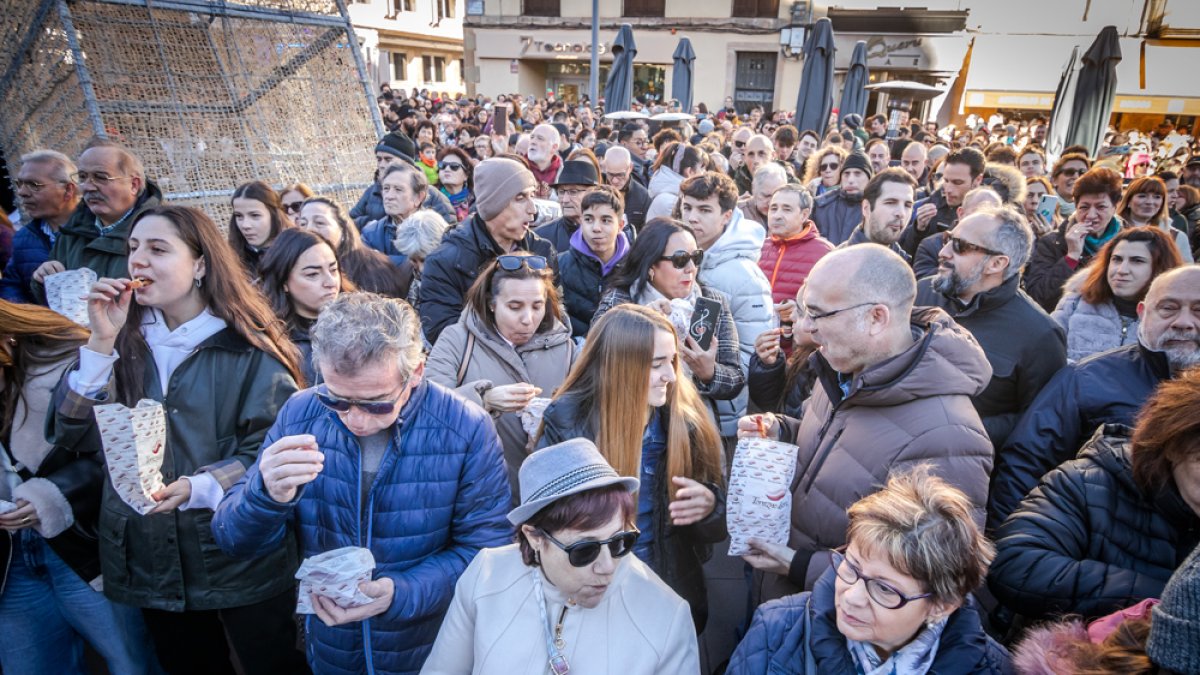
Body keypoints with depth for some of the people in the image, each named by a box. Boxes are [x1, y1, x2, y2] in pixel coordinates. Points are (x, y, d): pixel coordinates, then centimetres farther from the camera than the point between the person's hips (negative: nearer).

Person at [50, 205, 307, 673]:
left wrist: (198, 487, -27)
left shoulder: (248, 346, -11)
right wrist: (101, 342, -13)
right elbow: (75, 435, -4)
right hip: (151, 560, 5)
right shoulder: (125, 340, 4)